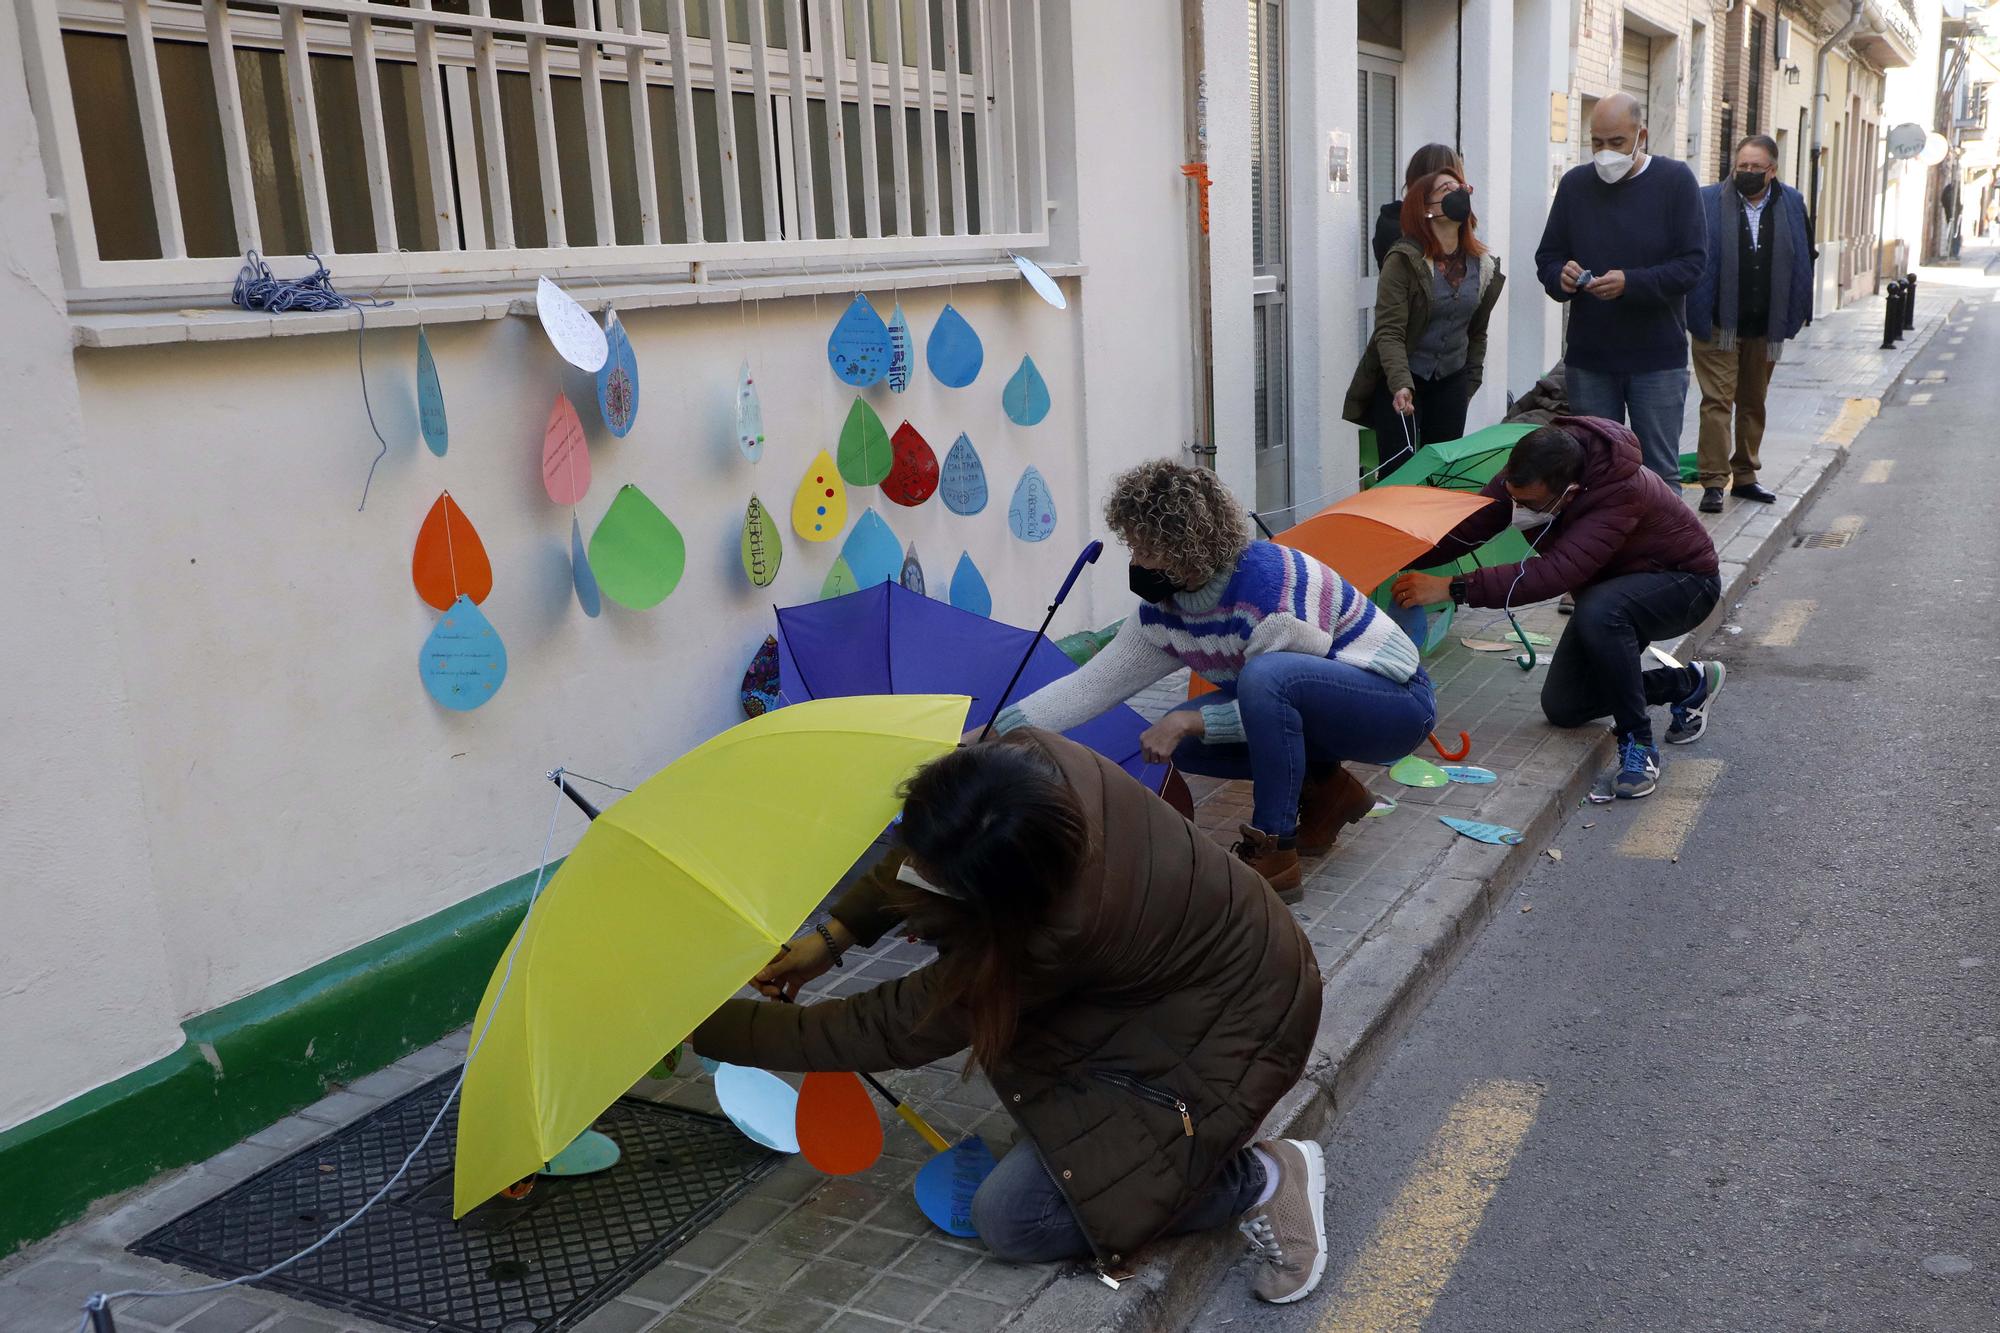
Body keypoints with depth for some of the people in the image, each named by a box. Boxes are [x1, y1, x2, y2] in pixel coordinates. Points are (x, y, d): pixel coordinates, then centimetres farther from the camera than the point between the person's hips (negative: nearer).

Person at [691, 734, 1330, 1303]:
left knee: (1011, 1220, -8)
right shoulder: (1031, 763, -22)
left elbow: (892, 1029, -25)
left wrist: (708, 1028, -18)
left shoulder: (1064, 930, -38)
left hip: (1230, 1027, -8)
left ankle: (1263, 1179, 0)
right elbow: (922, 854, 3)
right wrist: (834, 935, -2)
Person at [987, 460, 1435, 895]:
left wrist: (1190, 721, -25)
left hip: (1397, 701, -8)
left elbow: (1276, 686, -24)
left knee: (1265, 676, -36)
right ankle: (1326, 790, 7)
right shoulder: (1162, 610, -6)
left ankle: (1274, 859, -25)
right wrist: (990, 733, -8)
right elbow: (1092, 684, -4)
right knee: (1184, 740, -8)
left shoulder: (1271, 583, -30)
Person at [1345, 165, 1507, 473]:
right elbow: (1388, 332, -19)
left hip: (1451, 380, 5)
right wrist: (1401, 384, -31)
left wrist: (1470, 382, 12)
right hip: (1399, 382, -5)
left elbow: (1477, 332, 16)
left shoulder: (1482, 265, 5)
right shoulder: (1403, 260, -13)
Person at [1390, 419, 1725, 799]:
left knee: (1597, 613, -40)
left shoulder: (1621, 492, -41)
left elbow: (1557, 571, -50)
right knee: (1561, 707, 4)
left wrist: (1453, 589, -52)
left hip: (1684, 582, -8)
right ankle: (1688, 684, 22)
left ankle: (1637, 744, -22)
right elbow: (1466, 528, -20)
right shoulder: (1524, 478, -21)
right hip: (1612, 587, 8)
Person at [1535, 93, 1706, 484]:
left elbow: (1692, 264, -7)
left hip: (1657, 360, -3)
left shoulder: (1676, 180, -2)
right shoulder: (1575, 184, 7)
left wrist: (1630, 283, -23)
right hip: (1587, 358, 3)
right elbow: (1546, 258, 11)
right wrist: (1561, 276, -12)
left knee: (1660, 474, 2)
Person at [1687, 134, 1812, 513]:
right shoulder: (1709, 201, -3)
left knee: (1753, 404, 12)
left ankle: (1744, 476, 23)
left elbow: (1804, 260, 13)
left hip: (1765, 327, 4)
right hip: (1718, 325, -4)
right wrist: (1698, 316, -10)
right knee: (1717, 401, -6)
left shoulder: (1791, 205, 6)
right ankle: (1713, 482, -4)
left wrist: (1793, 317, 8)